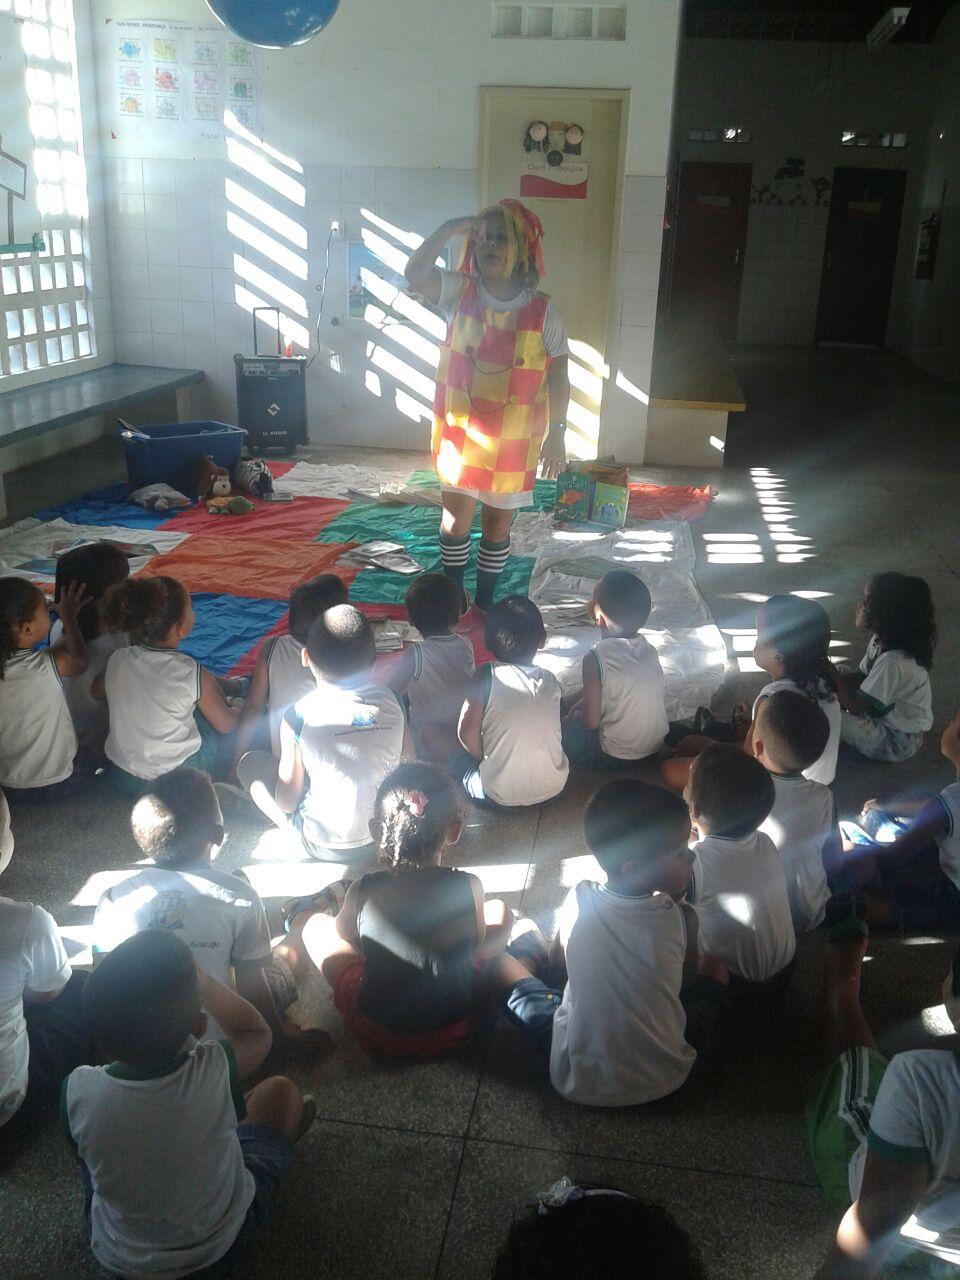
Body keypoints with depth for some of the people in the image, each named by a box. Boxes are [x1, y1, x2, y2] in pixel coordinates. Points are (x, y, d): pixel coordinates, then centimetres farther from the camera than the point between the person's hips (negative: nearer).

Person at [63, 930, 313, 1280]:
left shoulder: (78, 1091, -29)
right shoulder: (214, 1071, -32)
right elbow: (257, 1032, -7)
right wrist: (195, 976, -6)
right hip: (222, 1249, -1)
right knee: (280, 1090, 13)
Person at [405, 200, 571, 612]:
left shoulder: (542, 311, -7)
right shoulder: (460, 292, -3)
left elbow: (558, 377, -3)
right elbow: (415, 274, -17)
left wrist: (556, 434, -5)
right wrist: (450, 229, -23)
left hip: (513, 439, -1)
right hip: (460, 430, 1)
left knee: (497, 521, 11)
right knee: (456, 514, 8)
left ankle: (485, 600, 28)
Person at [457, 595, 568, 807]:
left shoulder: (486, 676, -12)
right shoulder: (550, 680, -1)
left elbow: (467, 732, -15)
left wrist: (483, 758, 6)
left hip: (502, 795, -4)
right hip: (553, 789, 4)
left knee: (458, 758, 23)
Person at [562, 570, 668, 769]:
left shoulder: (596, 658, -25)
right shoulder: (648, 648, -5)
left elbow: (591, 721, -19)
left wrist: (574, 716, 2)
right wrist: (584, 702, 14)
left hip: (614, 757, -6)